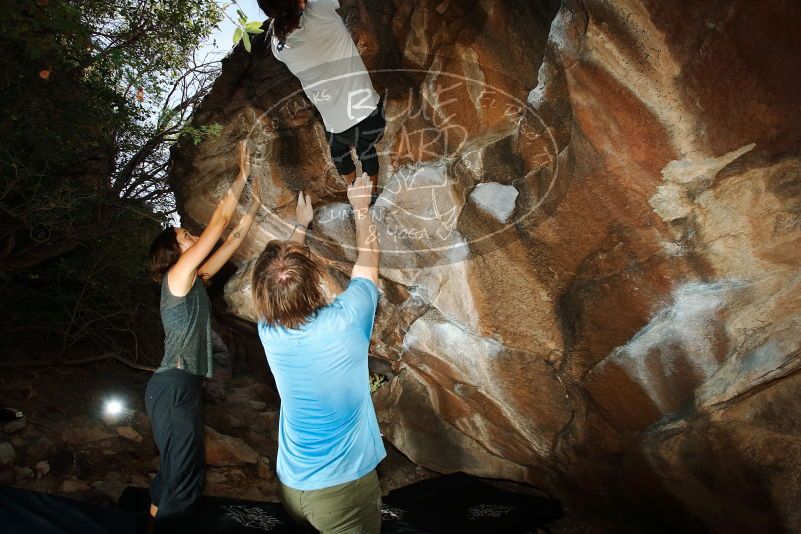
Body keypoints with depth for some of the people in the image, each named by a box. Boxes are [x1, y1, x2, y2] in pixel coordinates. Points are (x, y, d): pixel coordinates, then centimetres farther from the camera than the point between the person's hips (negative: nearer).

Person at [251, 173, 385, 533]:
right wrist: (361, 208, 10)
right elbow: (368, 261, -4)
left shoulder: (269, 331, -11)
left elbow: (281, 280, 11)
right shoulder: (346, 321, -23)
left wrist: (300, 226, 24)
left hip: (290, 486, 5)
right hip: (344, 486, -4)